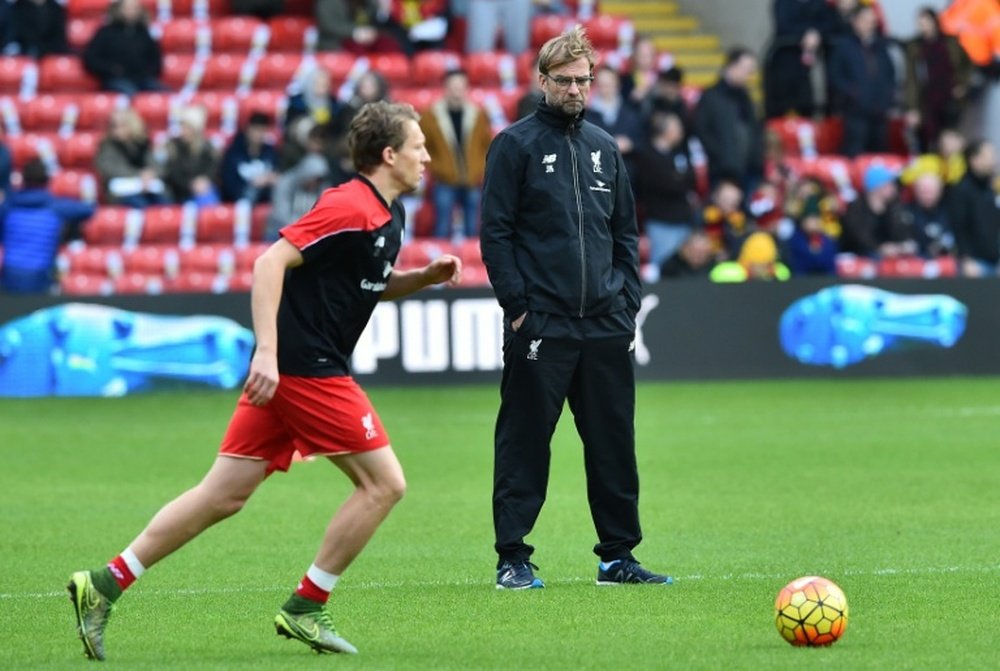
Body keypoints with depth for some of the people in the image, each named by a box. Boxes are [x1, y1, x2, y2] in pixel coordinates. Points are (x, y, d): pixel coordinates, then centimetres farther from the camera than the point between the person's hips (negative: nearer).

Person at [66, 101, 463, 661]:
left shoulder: (388, 215, 14)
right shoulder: (349, 207, -15)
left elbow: (374, 285, 29)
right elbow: (271, 262, -21)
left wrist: (429, 275, 11)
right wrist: (267, 351, -27)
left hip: (287, 370, 9)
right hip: (306, 369, -9)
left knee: (225, 495, 7)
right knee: (384, 483, -4)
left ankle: (105, 585, 5)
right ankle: (305, 609, 2)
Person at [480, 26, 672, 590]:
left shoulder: (604, 148, 14)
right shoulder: (516, 145, -2)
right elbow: (496, 232, -4)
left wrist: (629, 303, 10)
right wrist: (516, 305, -10)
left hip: (605, 327, 5)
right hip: (539, 326, -5)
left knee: (614, 441, 7)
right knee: (525, 441, -2)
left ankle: (619, 554, 15)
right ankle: (513, 559, 3)